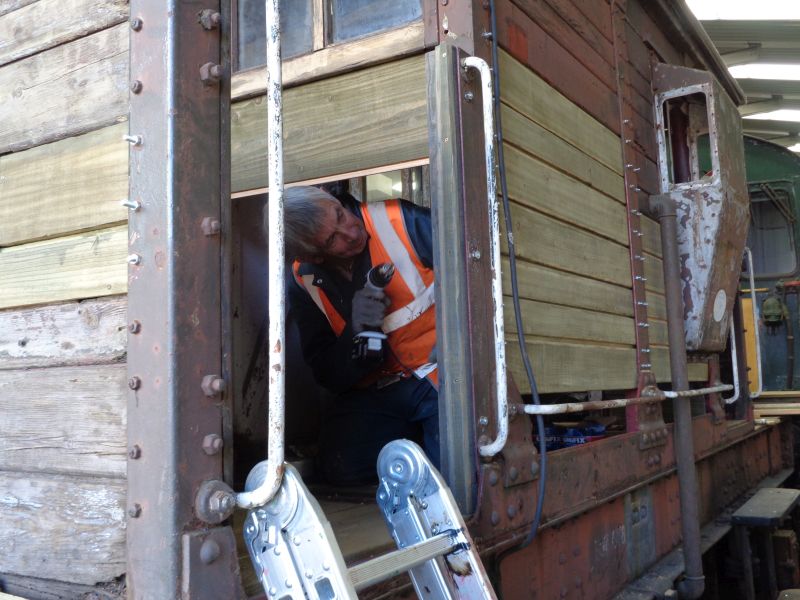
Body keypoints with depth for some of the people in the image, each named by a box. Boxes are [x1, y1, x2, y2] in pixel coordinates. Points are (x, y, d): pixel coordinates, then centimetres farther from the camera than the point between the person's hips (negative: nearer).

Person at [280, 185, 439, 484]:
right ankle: (415, 433, 8)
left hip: (444, 372, -4)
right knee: (341, 465, -19)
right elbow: (329, 377, 2)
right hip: (378, 391, 4)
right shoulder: (304, 284, 1)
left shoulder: (400, 221, -9)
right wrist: (355, 329, -18)